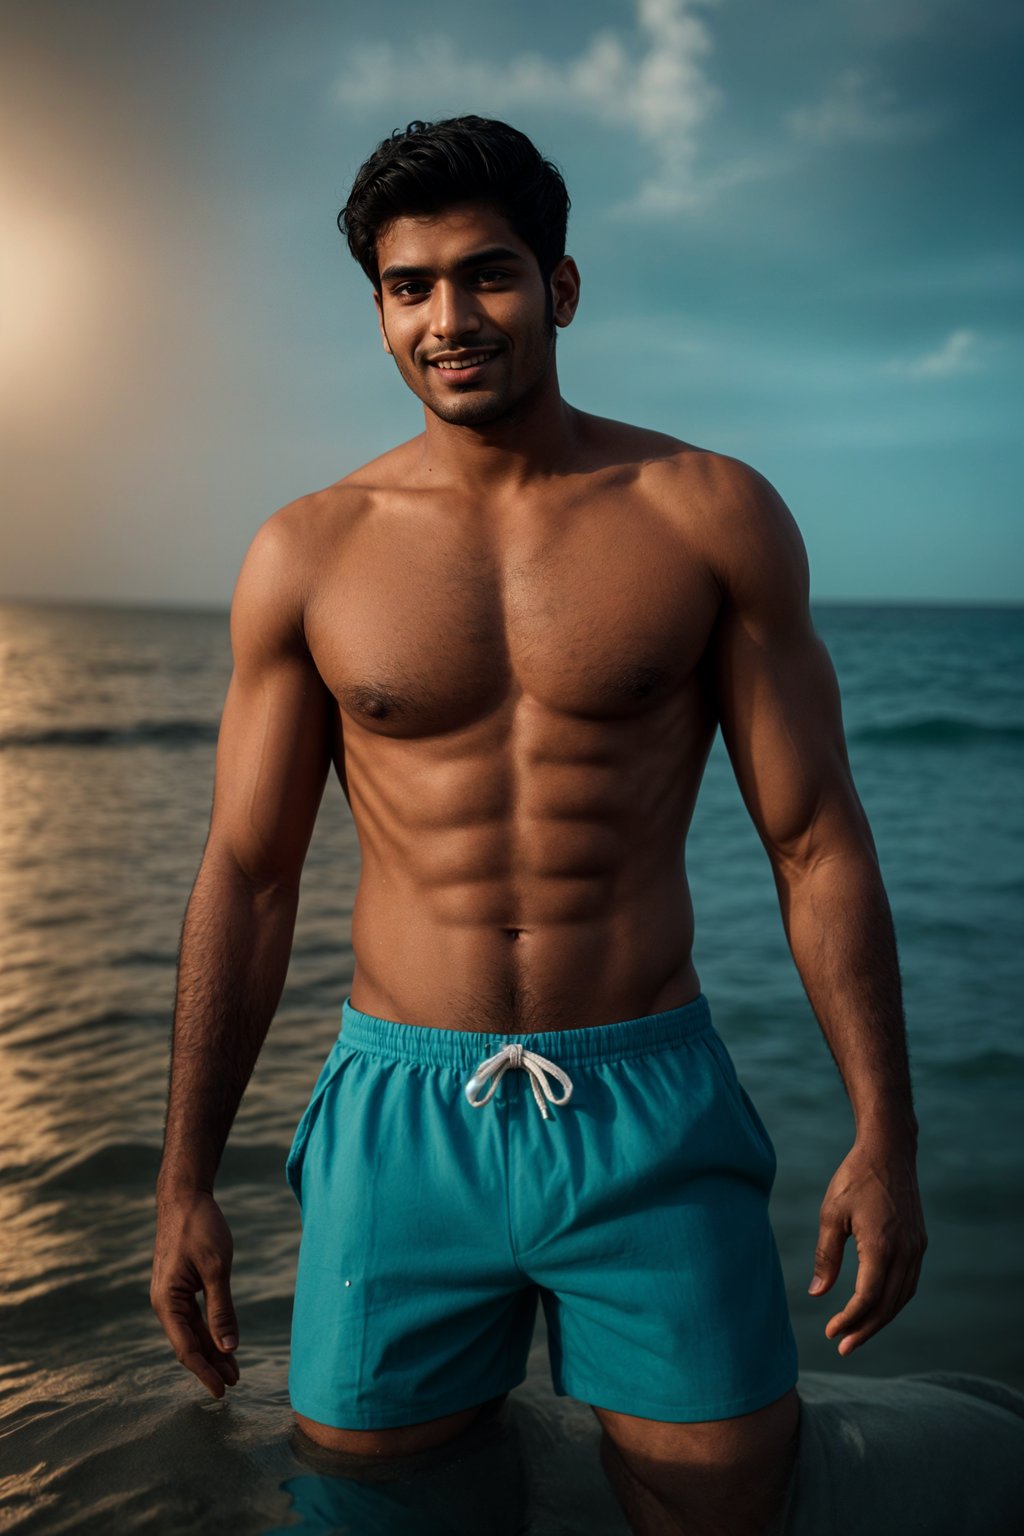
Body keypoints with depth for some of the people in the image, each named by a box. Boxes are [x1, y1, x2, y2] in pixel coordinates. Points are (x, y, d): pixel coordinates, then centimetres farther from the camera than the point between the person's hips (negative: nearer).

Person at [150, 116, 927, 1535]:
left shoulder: (714, 515, -1)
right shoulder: (306, 554, 1)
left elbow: (816, 840, 0)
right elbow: (248, 878, 4)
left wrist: (885, 1135, -4)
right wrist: (185, 1183, 4)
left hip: (650, 1109, 0)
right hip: (402, 1113, 1)